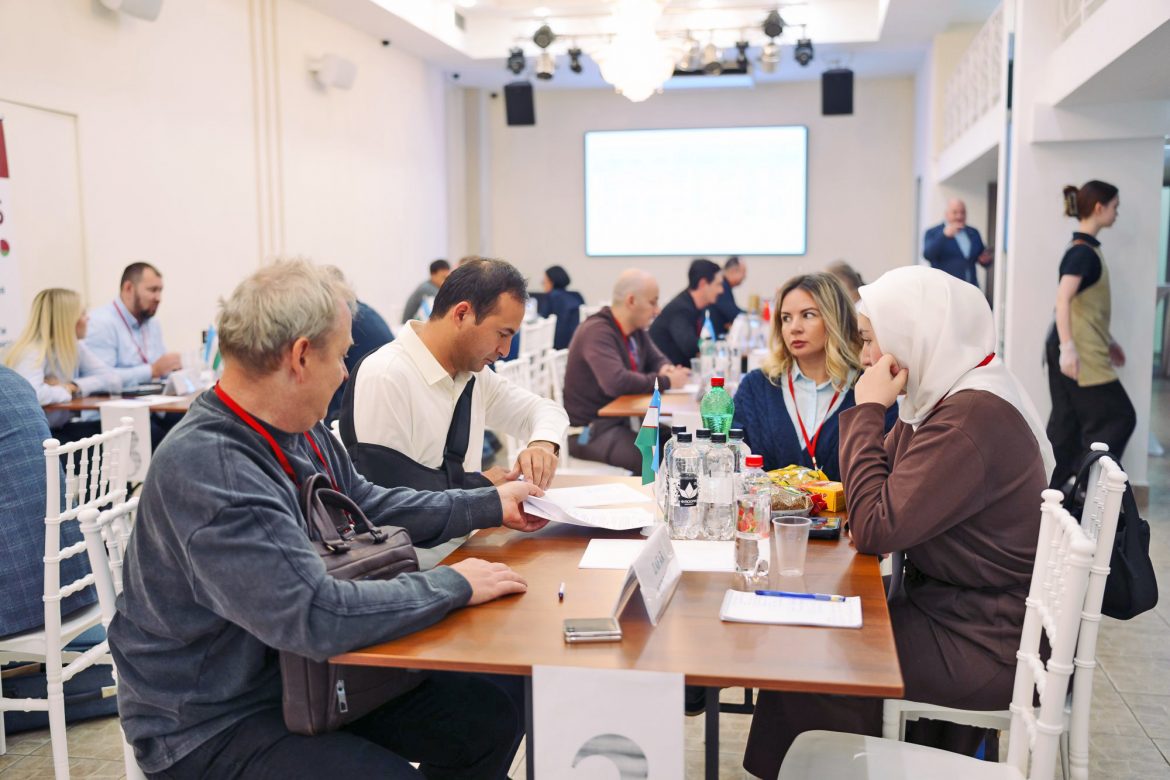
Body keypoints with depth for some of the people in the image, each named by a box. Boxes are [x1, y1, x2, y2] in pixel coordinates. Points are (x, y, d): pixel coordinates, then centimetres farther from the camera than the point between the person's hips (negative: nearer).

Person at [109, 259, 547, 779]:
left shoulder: (302, 432, -2)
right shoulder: (204, 468, -30)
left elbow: (366, 507, 15)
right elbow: (314, 613, -34)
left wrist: (490, 506, 14)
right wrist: (454, 585, -22)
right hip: (215, 723, -8)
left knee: (491, 720, 1)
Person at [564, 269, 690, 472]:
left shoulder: (636, 330, 8)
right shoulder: (597, 332, -21)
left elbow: (657, 359, 21)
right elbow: (616, 382, -34)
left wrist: (665, 370, -5)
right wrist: (666, 382, -21)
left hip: (621, 421, 9)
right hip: (588, 430, -9)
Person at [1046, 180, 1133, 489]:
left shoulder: (1085, 249, 15)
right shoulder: (1083, 252, -14)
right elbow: (1063, 300, -25)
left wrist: (1109, 341, 26)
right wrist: (1068, 348, -31)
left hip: (1081, 349, 9)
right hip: (1080, 352, -9)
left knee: (1066, 423, 10)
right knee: (1117, 417, -2)